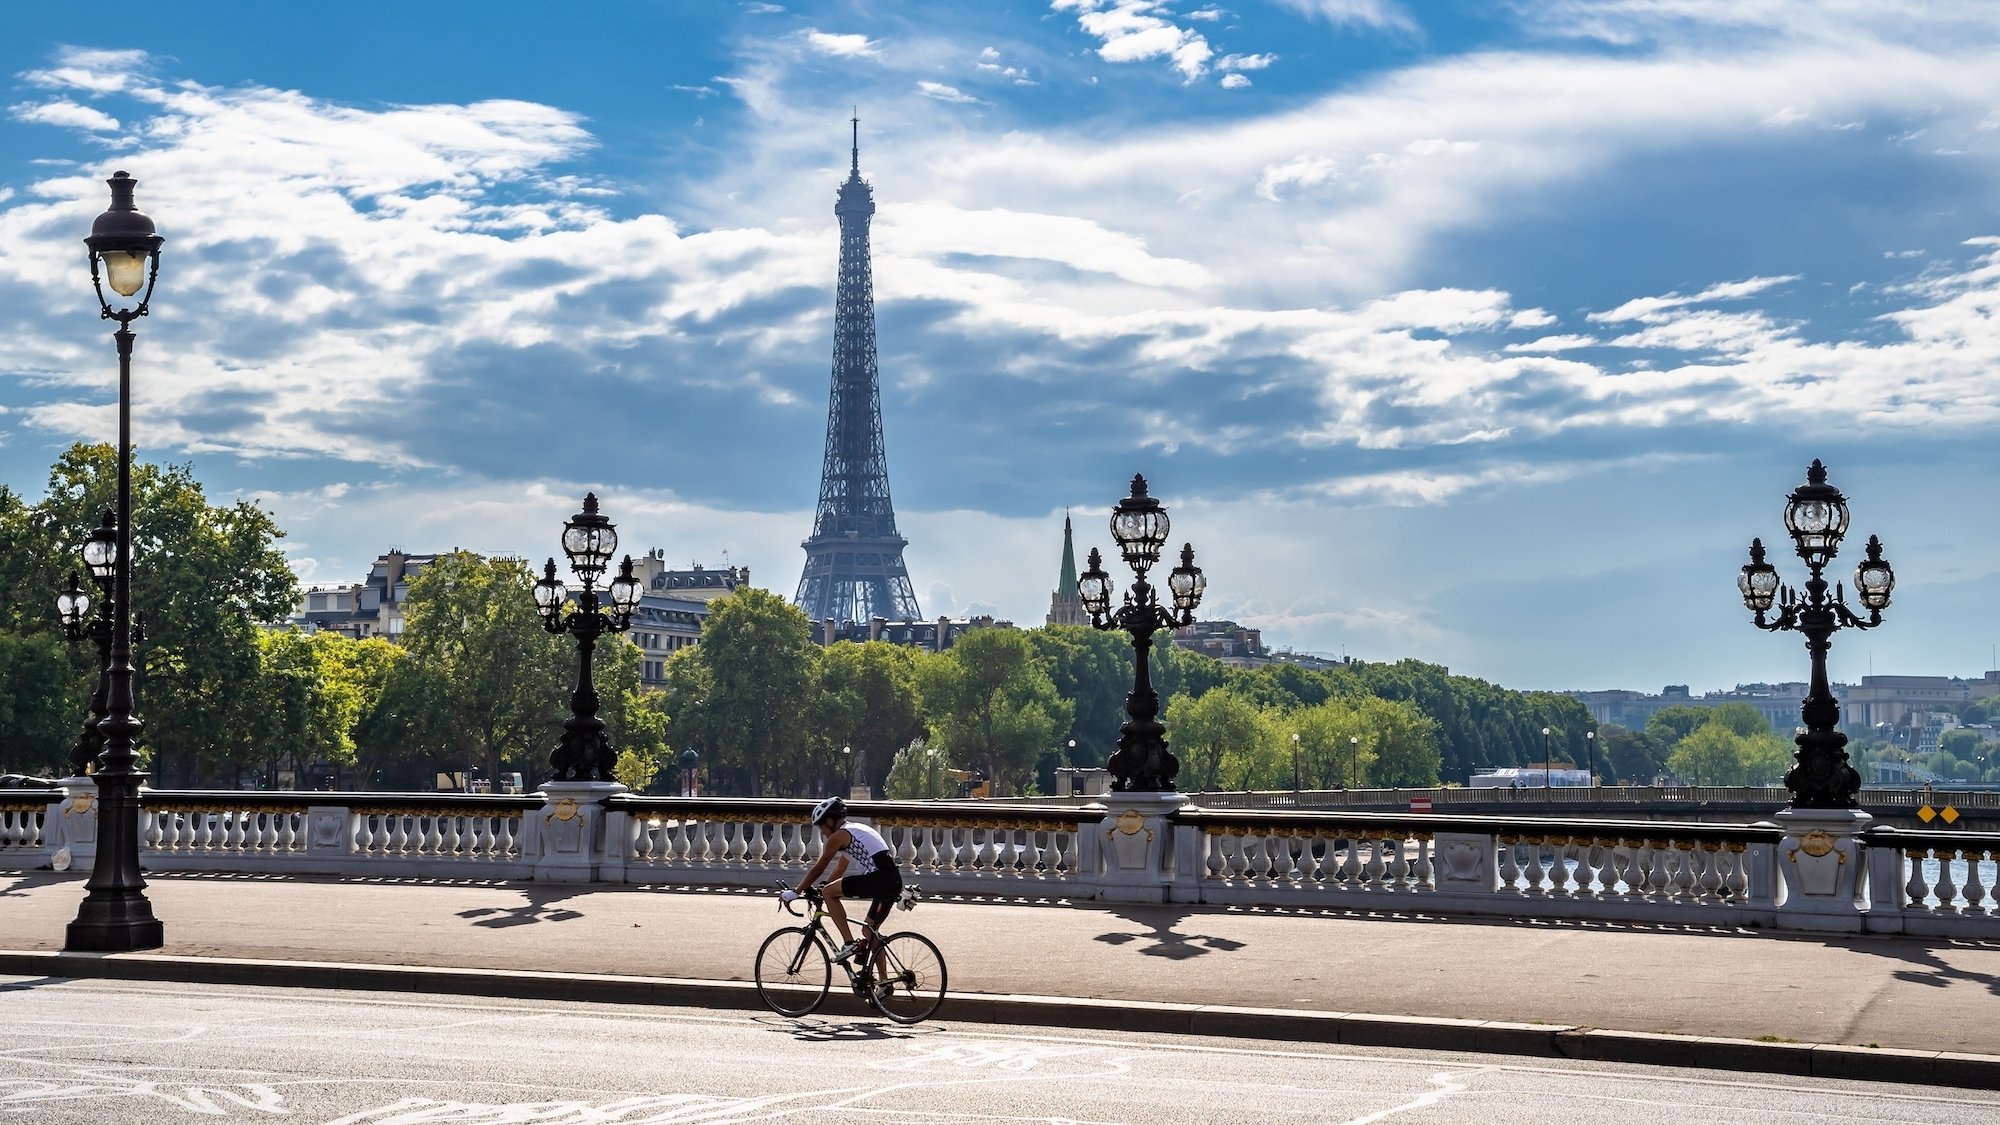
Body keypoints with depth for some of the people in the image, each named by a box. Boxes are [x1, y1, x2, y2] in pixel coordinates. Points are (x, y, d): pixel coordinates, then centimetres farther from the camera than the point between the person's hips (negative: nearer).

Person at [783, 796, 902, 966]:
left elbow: (818, 869, 2)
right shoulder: (855, 830, 27)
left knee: (829, 893, -2)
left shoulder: (839, 836, 0)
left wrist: (795, 892, 11)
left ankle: (849, 943, -6)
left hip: (878, 878, -9)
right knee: (871, 930, 20)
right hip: (895, 881, 9)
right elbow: (840, 869, 33)